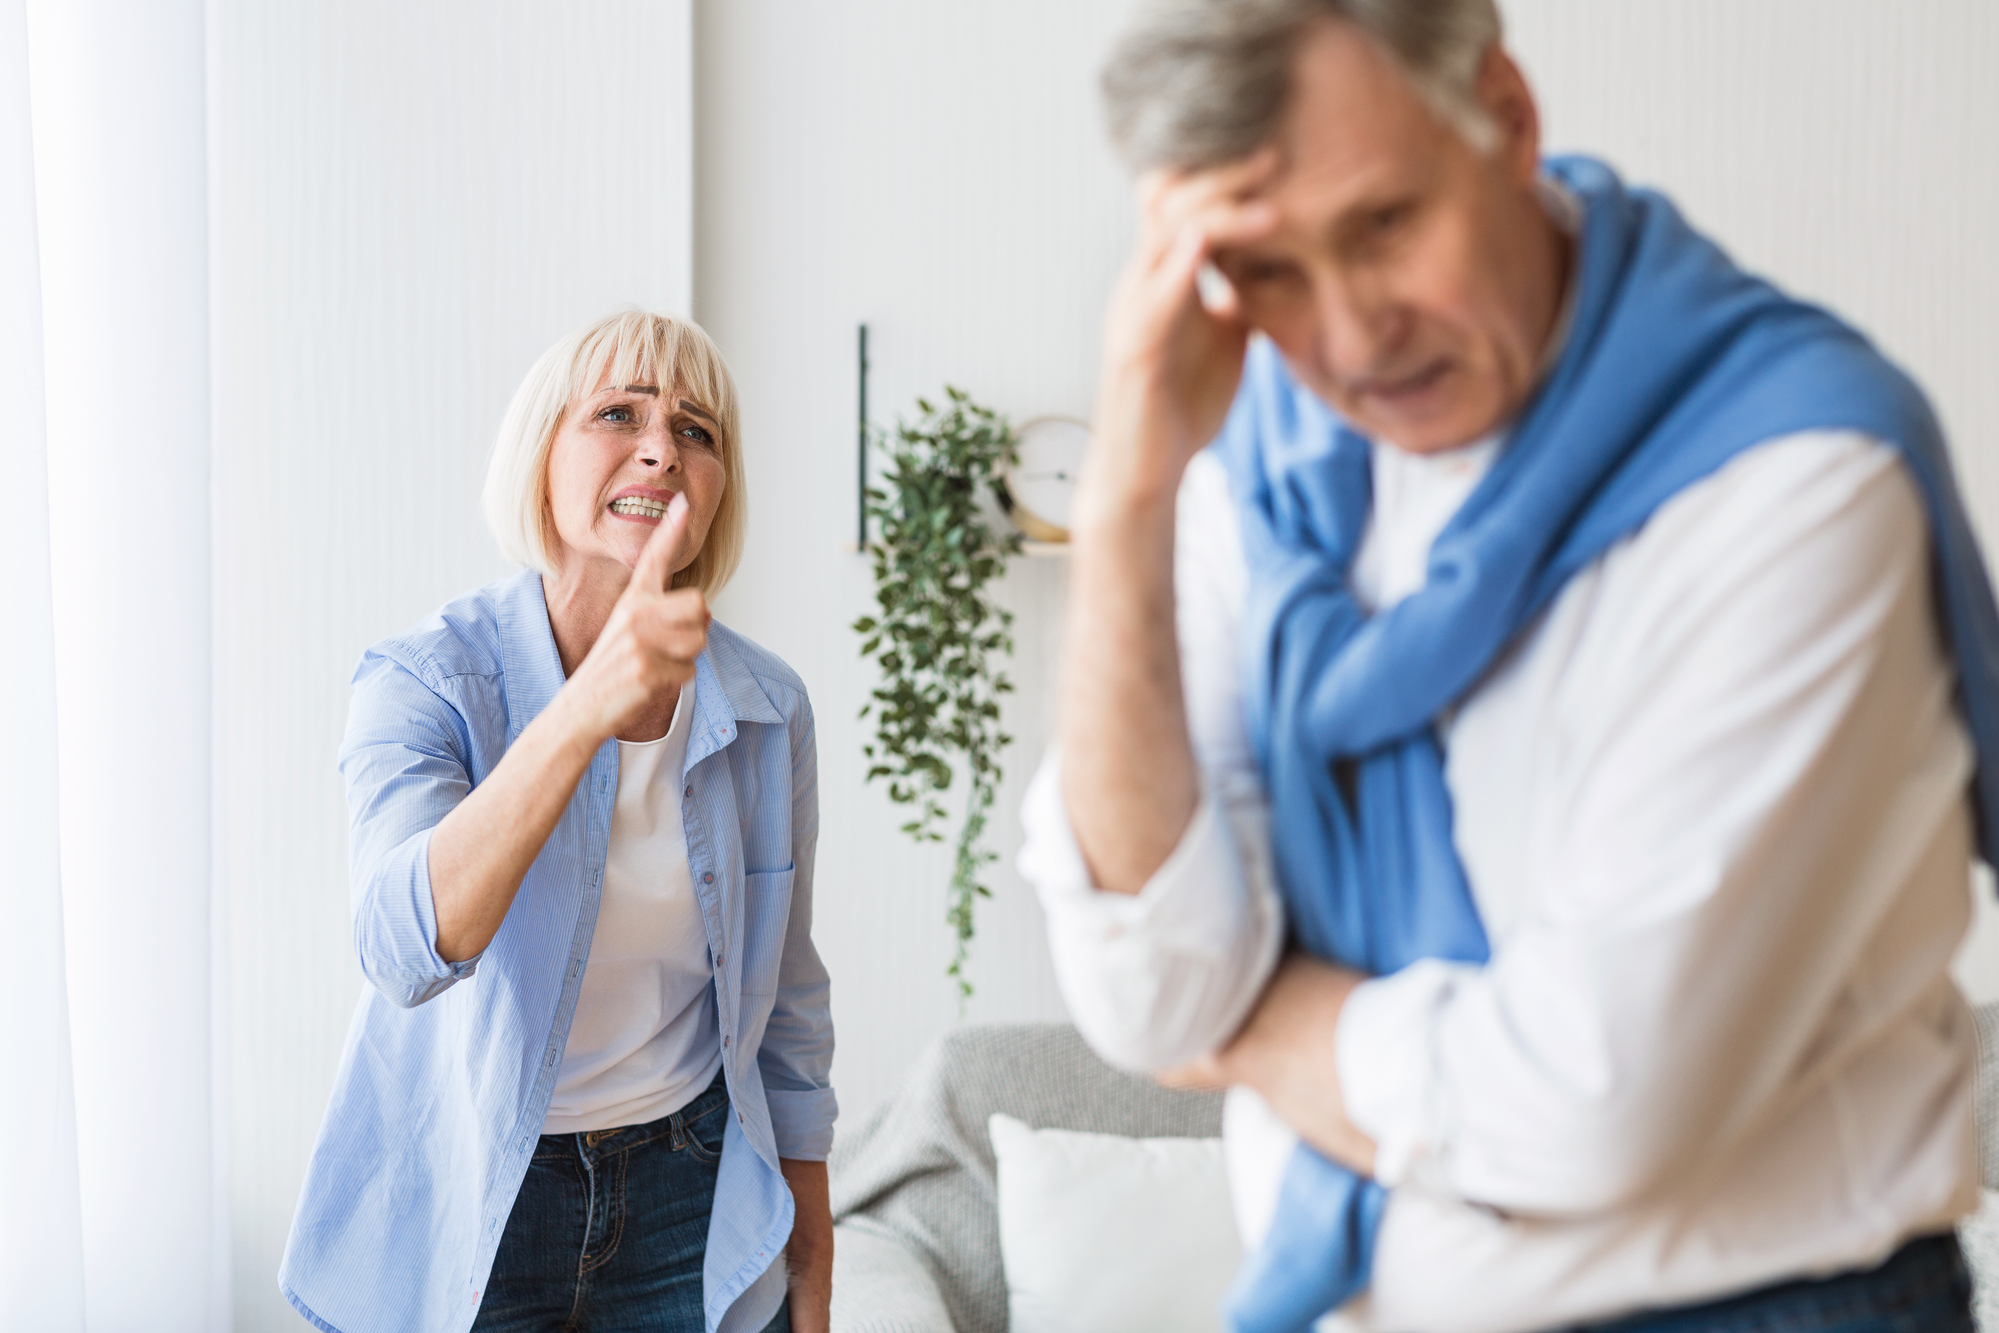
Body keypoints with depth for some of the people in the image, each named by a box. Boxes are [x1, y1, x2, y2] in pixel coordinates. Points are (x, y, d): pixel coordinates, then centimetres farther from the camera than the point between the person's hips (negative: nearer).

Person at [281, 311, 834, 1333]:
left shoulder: (768, 710, -6)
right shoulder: (423, 678, -16)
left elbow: (787, 1008, 4)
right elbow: (407, 947, -35)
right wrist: (591, 704, -47)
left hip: (692, 1209, 3)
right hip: (460, 1215, -2)